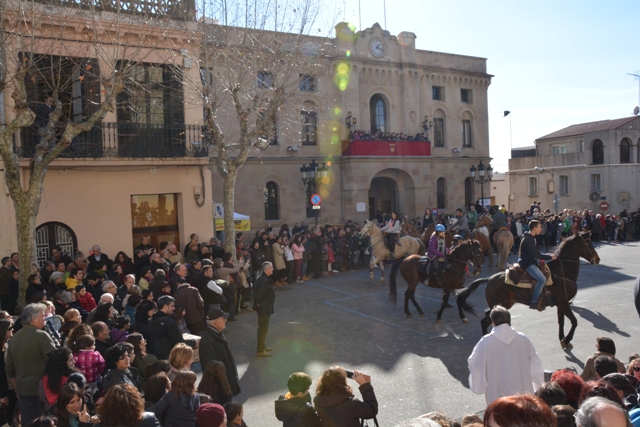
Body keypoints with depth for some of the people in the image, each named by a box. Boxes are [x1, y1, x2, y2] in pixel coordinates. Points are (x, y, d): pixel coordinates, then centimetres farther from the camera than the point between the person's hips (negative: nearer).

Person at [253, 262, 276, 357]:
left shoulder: (262, 278, 6)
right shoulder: (264, 281, -26)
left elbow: (256, 290, 13)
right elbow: (259, 294, -29)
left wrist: (257, 304, 13)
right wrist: (257, 304, -14)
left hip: (263, 307, 10)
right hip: (264, 308, -10)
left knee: (262, 328, 22)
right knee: (263, 329, 0)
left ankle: (262, 346, 35)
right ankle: (260, 350, 10)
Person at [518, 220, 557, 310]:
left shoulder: (531, 238, 13)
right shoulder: (528, 239, -20)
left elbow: (535, 253, 19)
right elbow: (536, 255, -22)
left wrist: (548, 255, 7)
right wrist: (550, 257, -14)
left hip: (531, 262, 11)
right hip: (527, 264, -11)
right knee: (542, 279, -24)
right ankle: (534, 302, -20)